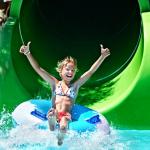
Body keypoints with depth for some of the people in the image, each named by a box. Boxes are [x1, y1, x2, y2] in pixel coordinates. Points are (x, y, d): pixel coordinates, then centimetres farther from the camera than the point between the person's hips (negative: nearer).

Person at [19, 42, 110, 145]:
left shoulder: (75, 86, 16)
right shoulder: (55, 83, 16)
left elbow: (91, 71, 10)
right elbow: (38, 69, 12)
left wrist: (102, 57, 3)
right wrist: (28, 53, 5)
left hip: (66, 115, 0)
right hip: (54, 114, 0)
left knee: (63, 126, -33)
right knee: (52, 113, -36)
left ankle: (60, 142, -2)